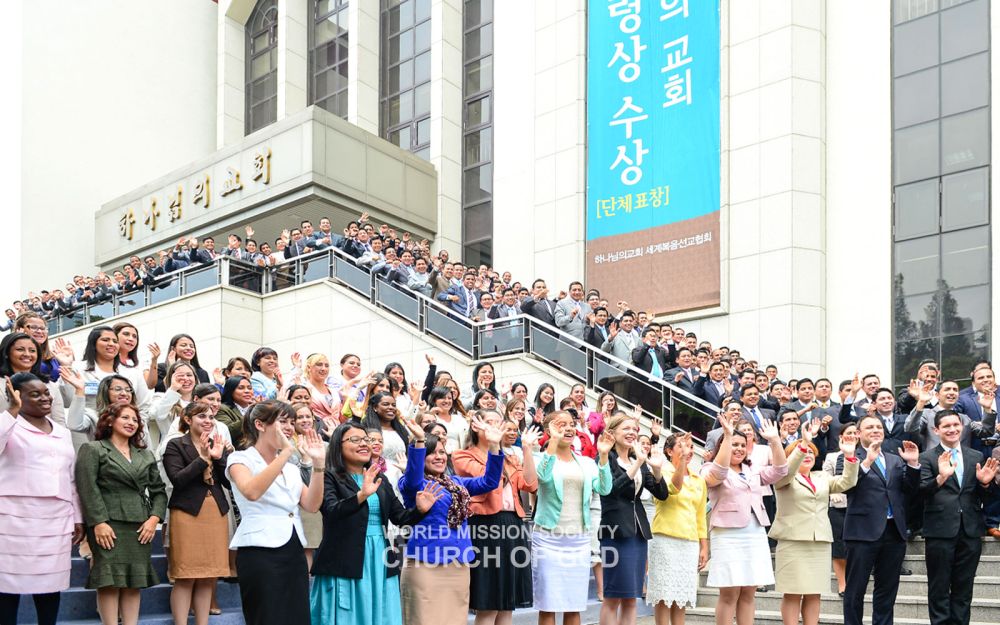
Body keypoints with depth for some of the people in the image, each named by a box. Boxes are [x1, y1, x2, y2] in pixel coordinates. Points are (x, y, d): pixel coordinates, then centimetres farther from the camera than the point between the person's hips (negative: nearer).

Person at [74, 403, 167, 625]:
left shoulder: (145, 455, 20)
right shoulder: (92, 450, 5)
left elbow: (158, 490, 17)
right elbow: (88, 489, -6)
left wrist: (154, 518, 1)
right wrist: (98, 522, -16)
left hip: (140, 528, 5)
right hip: (109, 526, -5)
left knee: (134, 581, 3)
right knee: (111, 581, -9)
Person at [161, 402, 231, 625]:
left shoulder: (220, 445, 15)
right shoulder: (176, 446, 0)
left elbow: (230, 481, 6)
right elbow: (177, 479, -13)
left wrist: (219, 457, -8)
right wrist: (202, 458, -17)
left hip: (216, 514, 5)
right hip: (187, 513, -5)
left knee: (208, 577, 6)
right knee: (185, 577, -4)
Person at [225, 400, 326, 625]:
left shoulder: (291, 468, 19)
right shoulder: (241, 459, -1)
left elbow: (312, 505, 6)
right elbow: (251, 492, -22)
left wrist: (318, 463, -4)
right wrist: (286, 452, -25)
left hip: (294, 553, 7)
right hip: (260, 553, -6)